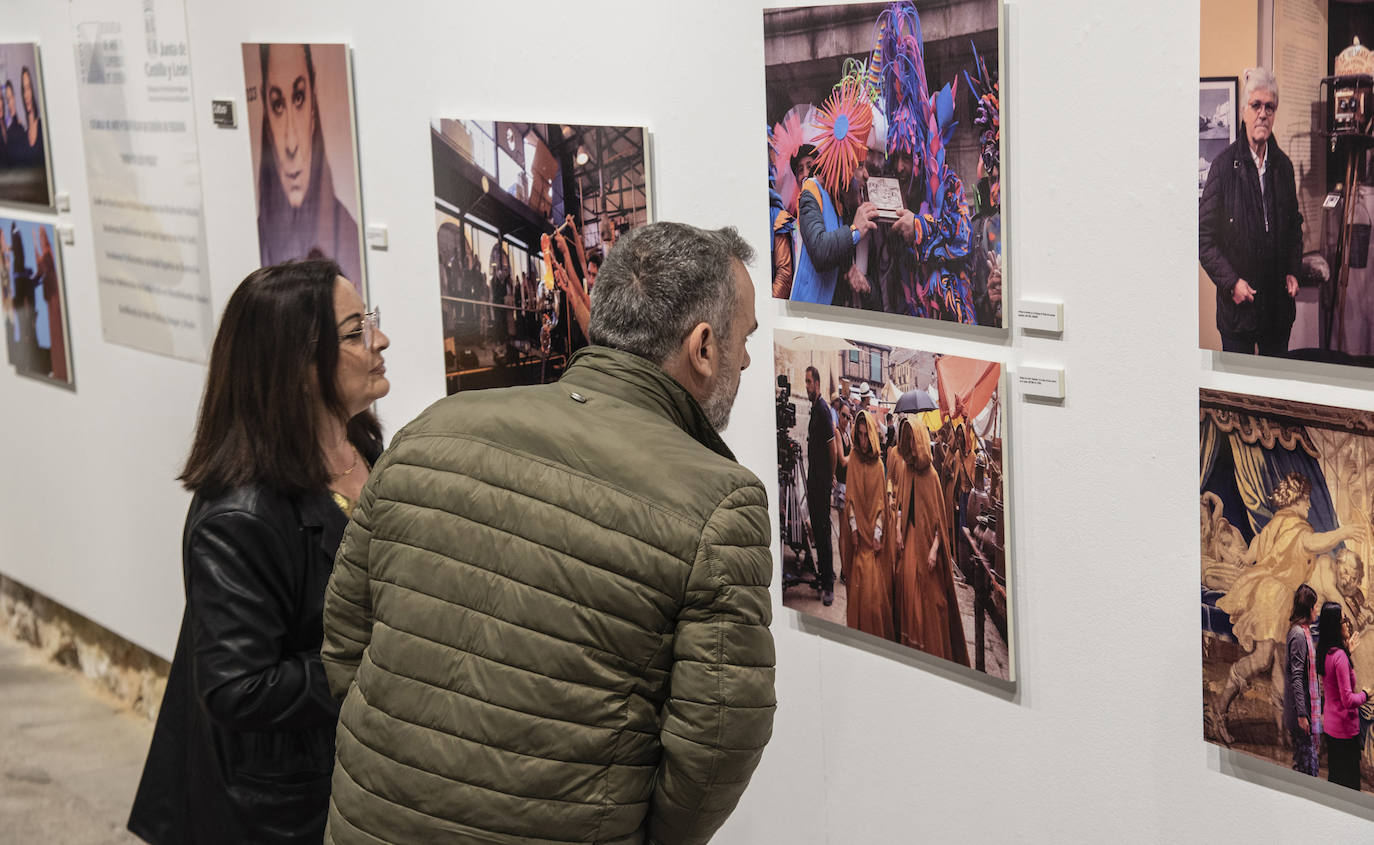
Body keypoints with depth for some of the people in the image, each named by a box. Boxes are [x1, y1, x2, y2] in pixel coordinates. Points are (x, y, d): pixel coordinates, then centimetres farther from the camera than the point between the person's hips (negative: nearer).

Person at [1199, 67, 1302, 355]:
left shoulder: (1283, 166, 7)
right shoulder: (1224, 165, -9)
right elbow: (1205, 237, -8)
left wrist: (1293, 271, 5)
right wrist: (1231, 282, -16)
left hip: (1279, 303, 4)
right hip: (1237, 304, -4)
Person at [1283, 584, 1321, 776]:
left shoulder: (1303, 632, 14)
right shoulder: (1299, 634, -16)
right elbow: (1296, 677, -21)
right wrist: (1302, 714, -23)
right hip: (1303, 711, -10)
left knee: (1301, 762, 13)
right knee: (1308, 765, -7)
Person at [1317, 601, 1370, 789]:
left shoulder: (1325, 653, 2)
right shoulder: (1340, 656, -24)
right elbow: (1348, 700, -25)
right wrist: (1364, 694, -6)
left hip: (1329, 725, 9)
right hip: (1345, 728, -9)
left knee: (1334, 776, 19)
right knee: (1350, 782, 1)